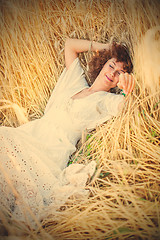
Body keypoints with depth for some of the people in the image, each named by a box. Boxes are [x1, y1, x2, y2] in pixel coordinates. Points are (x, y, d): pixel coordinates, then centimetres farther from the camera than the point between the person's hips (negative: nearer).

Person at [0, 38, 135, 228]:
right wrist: (105, 47, 26)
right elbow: (69, 45, 29)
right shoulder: (77, 83, 21)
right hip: (30, 133, 6)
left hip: (51, 151, -6)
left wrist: (129, 84, -28)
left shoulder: (109, 101, 6)